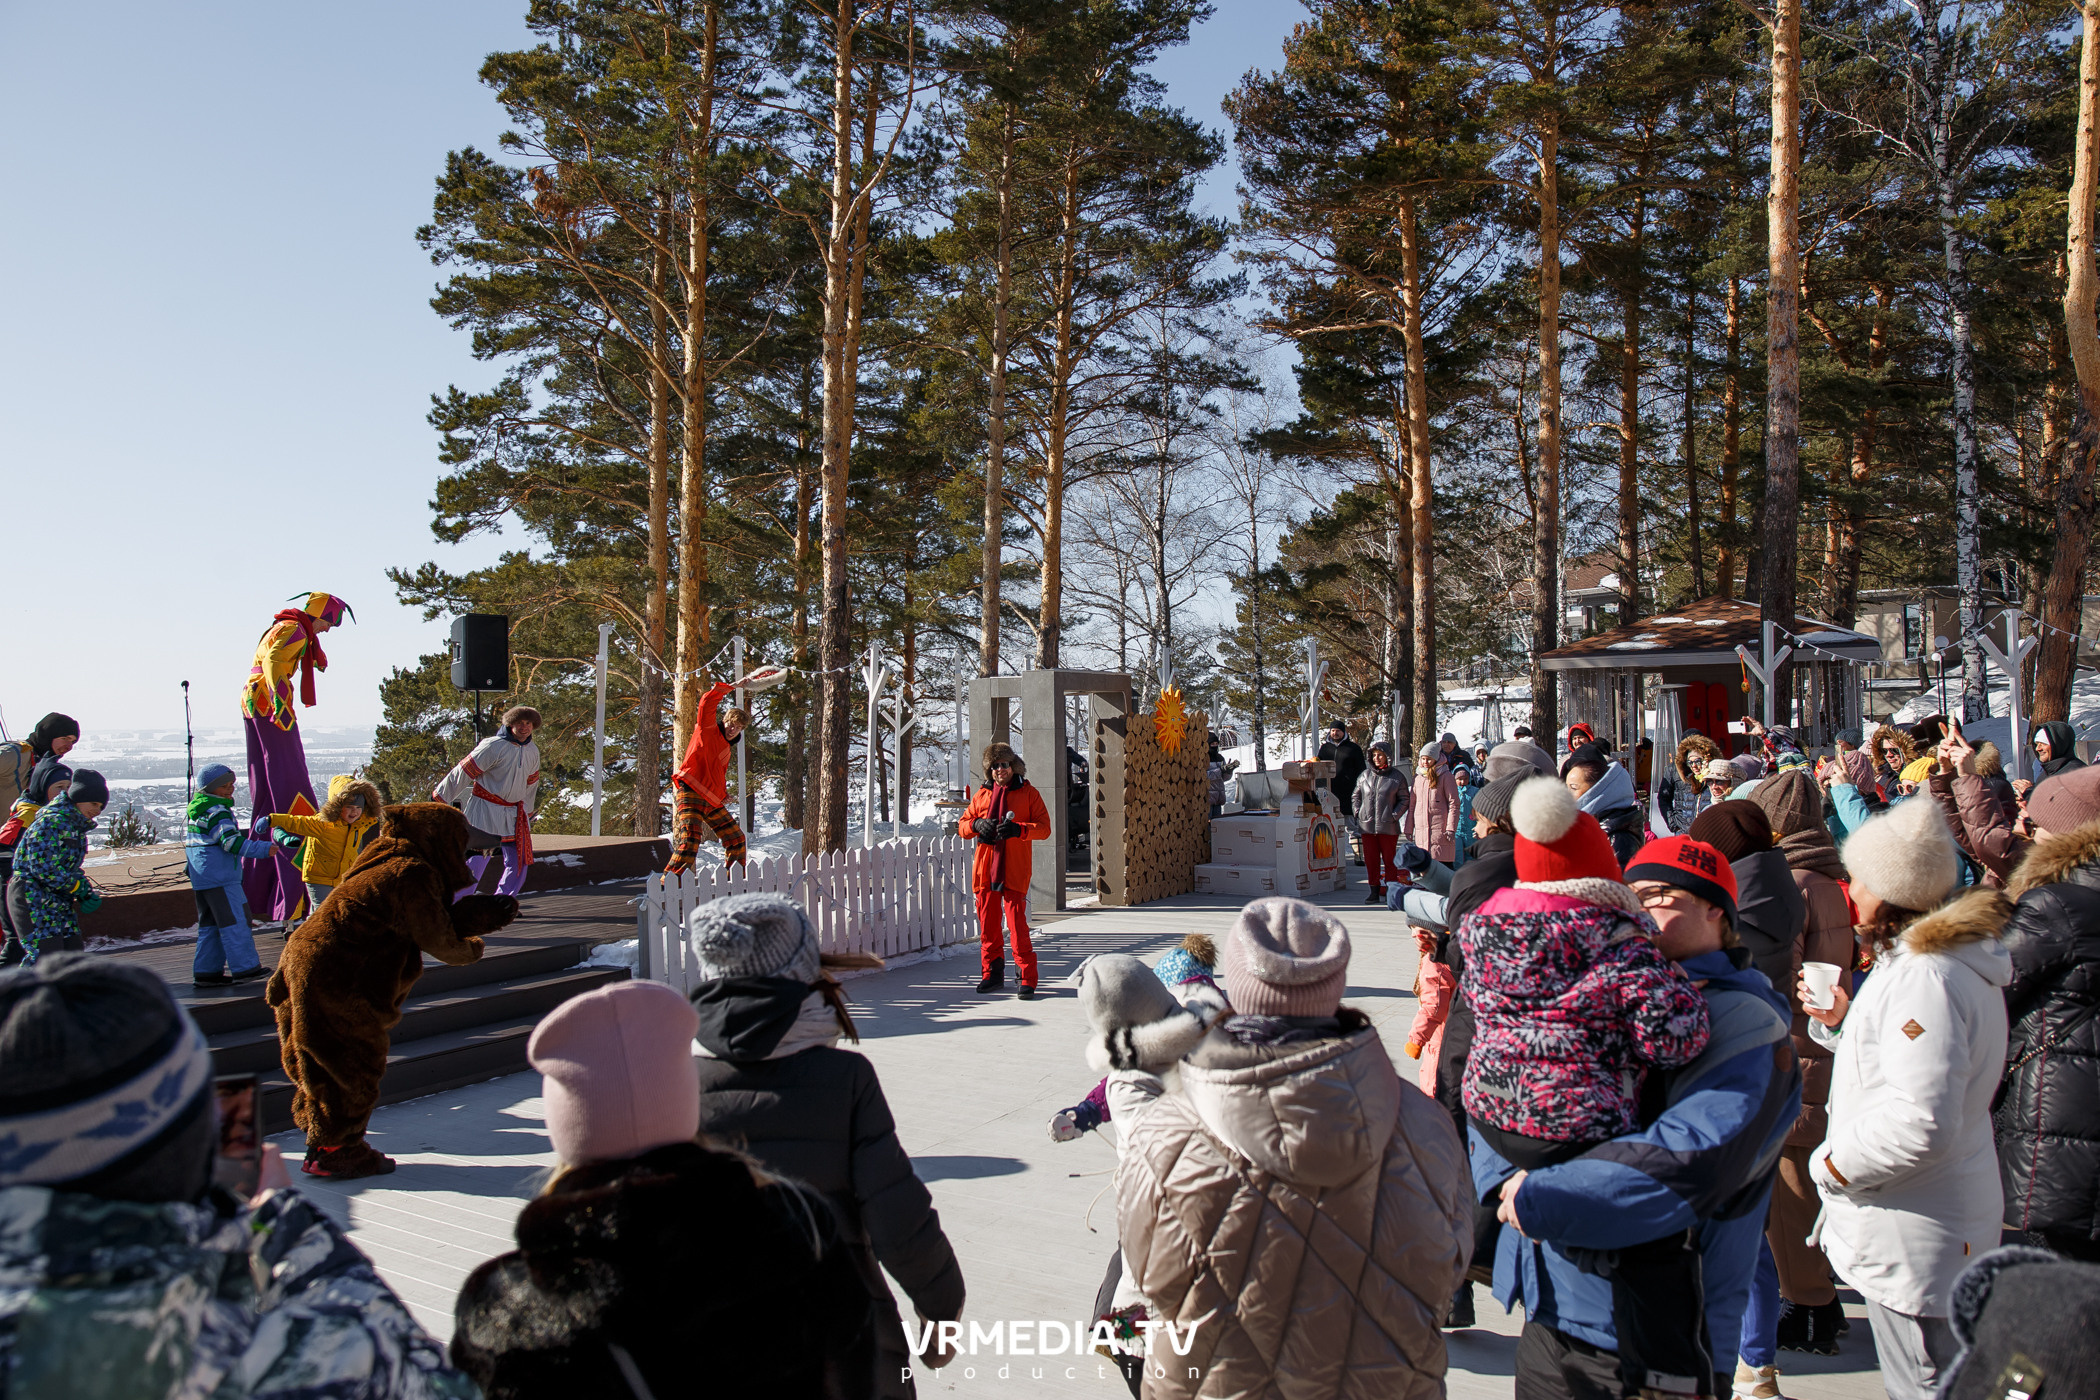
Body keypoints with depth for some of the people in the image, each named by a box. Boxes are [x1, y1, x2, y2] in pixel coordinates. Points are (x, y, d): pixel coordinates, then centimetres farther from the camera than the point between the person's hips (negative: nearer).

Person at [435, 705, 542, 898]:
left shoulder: (533, 751, 8)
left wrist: (527, 814, 28)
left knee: (519, 863, 4)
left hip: (514, 814, 7)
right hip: (486, 811, -7)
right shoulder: (493, 747, -14)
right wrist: (440, 799, -11)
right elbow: (463, 772, -13)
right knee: (476, 862, -10)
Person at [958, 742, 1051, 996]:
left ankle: (1027, 978, -5)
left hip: (1015, 868, -4)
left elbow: (1044, 828, -1)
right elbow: (963, 825, 17)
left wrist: (1018, 829, -18)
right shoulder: (982, 794, 15)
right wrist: (976, 824, -5)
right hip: (985, 866, 4)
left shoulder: (1028, 793, 5)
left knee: (1017, 922, -10)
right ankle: (992, 973, 19)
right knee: (987, 922, 7)